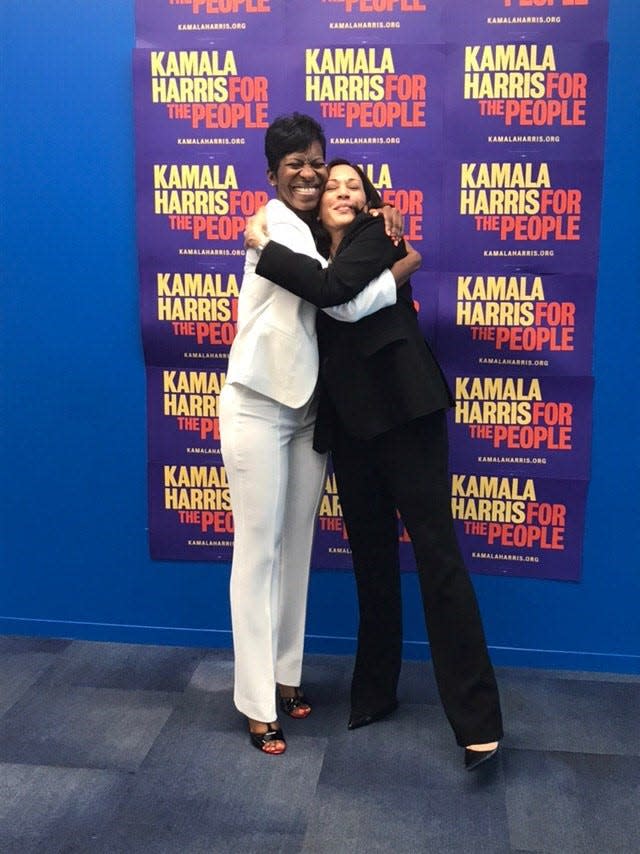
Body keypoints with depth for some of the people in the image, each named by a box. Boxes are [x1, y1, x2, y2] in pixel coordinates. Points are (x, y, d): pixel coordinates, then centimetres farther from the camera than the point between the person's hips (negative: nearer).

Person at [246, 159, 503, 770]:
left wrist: (264, 247, -12)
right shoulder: (318, 256, 18)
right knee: (372, 562, 14)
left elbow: (338, 290, -21)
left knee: (437, 558, -8)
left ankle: (478, 720, -2)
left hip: (404, 416, -7)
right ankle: (375, 691, 29)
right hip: (352, 427, 7)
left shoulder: (376, 238, -1)